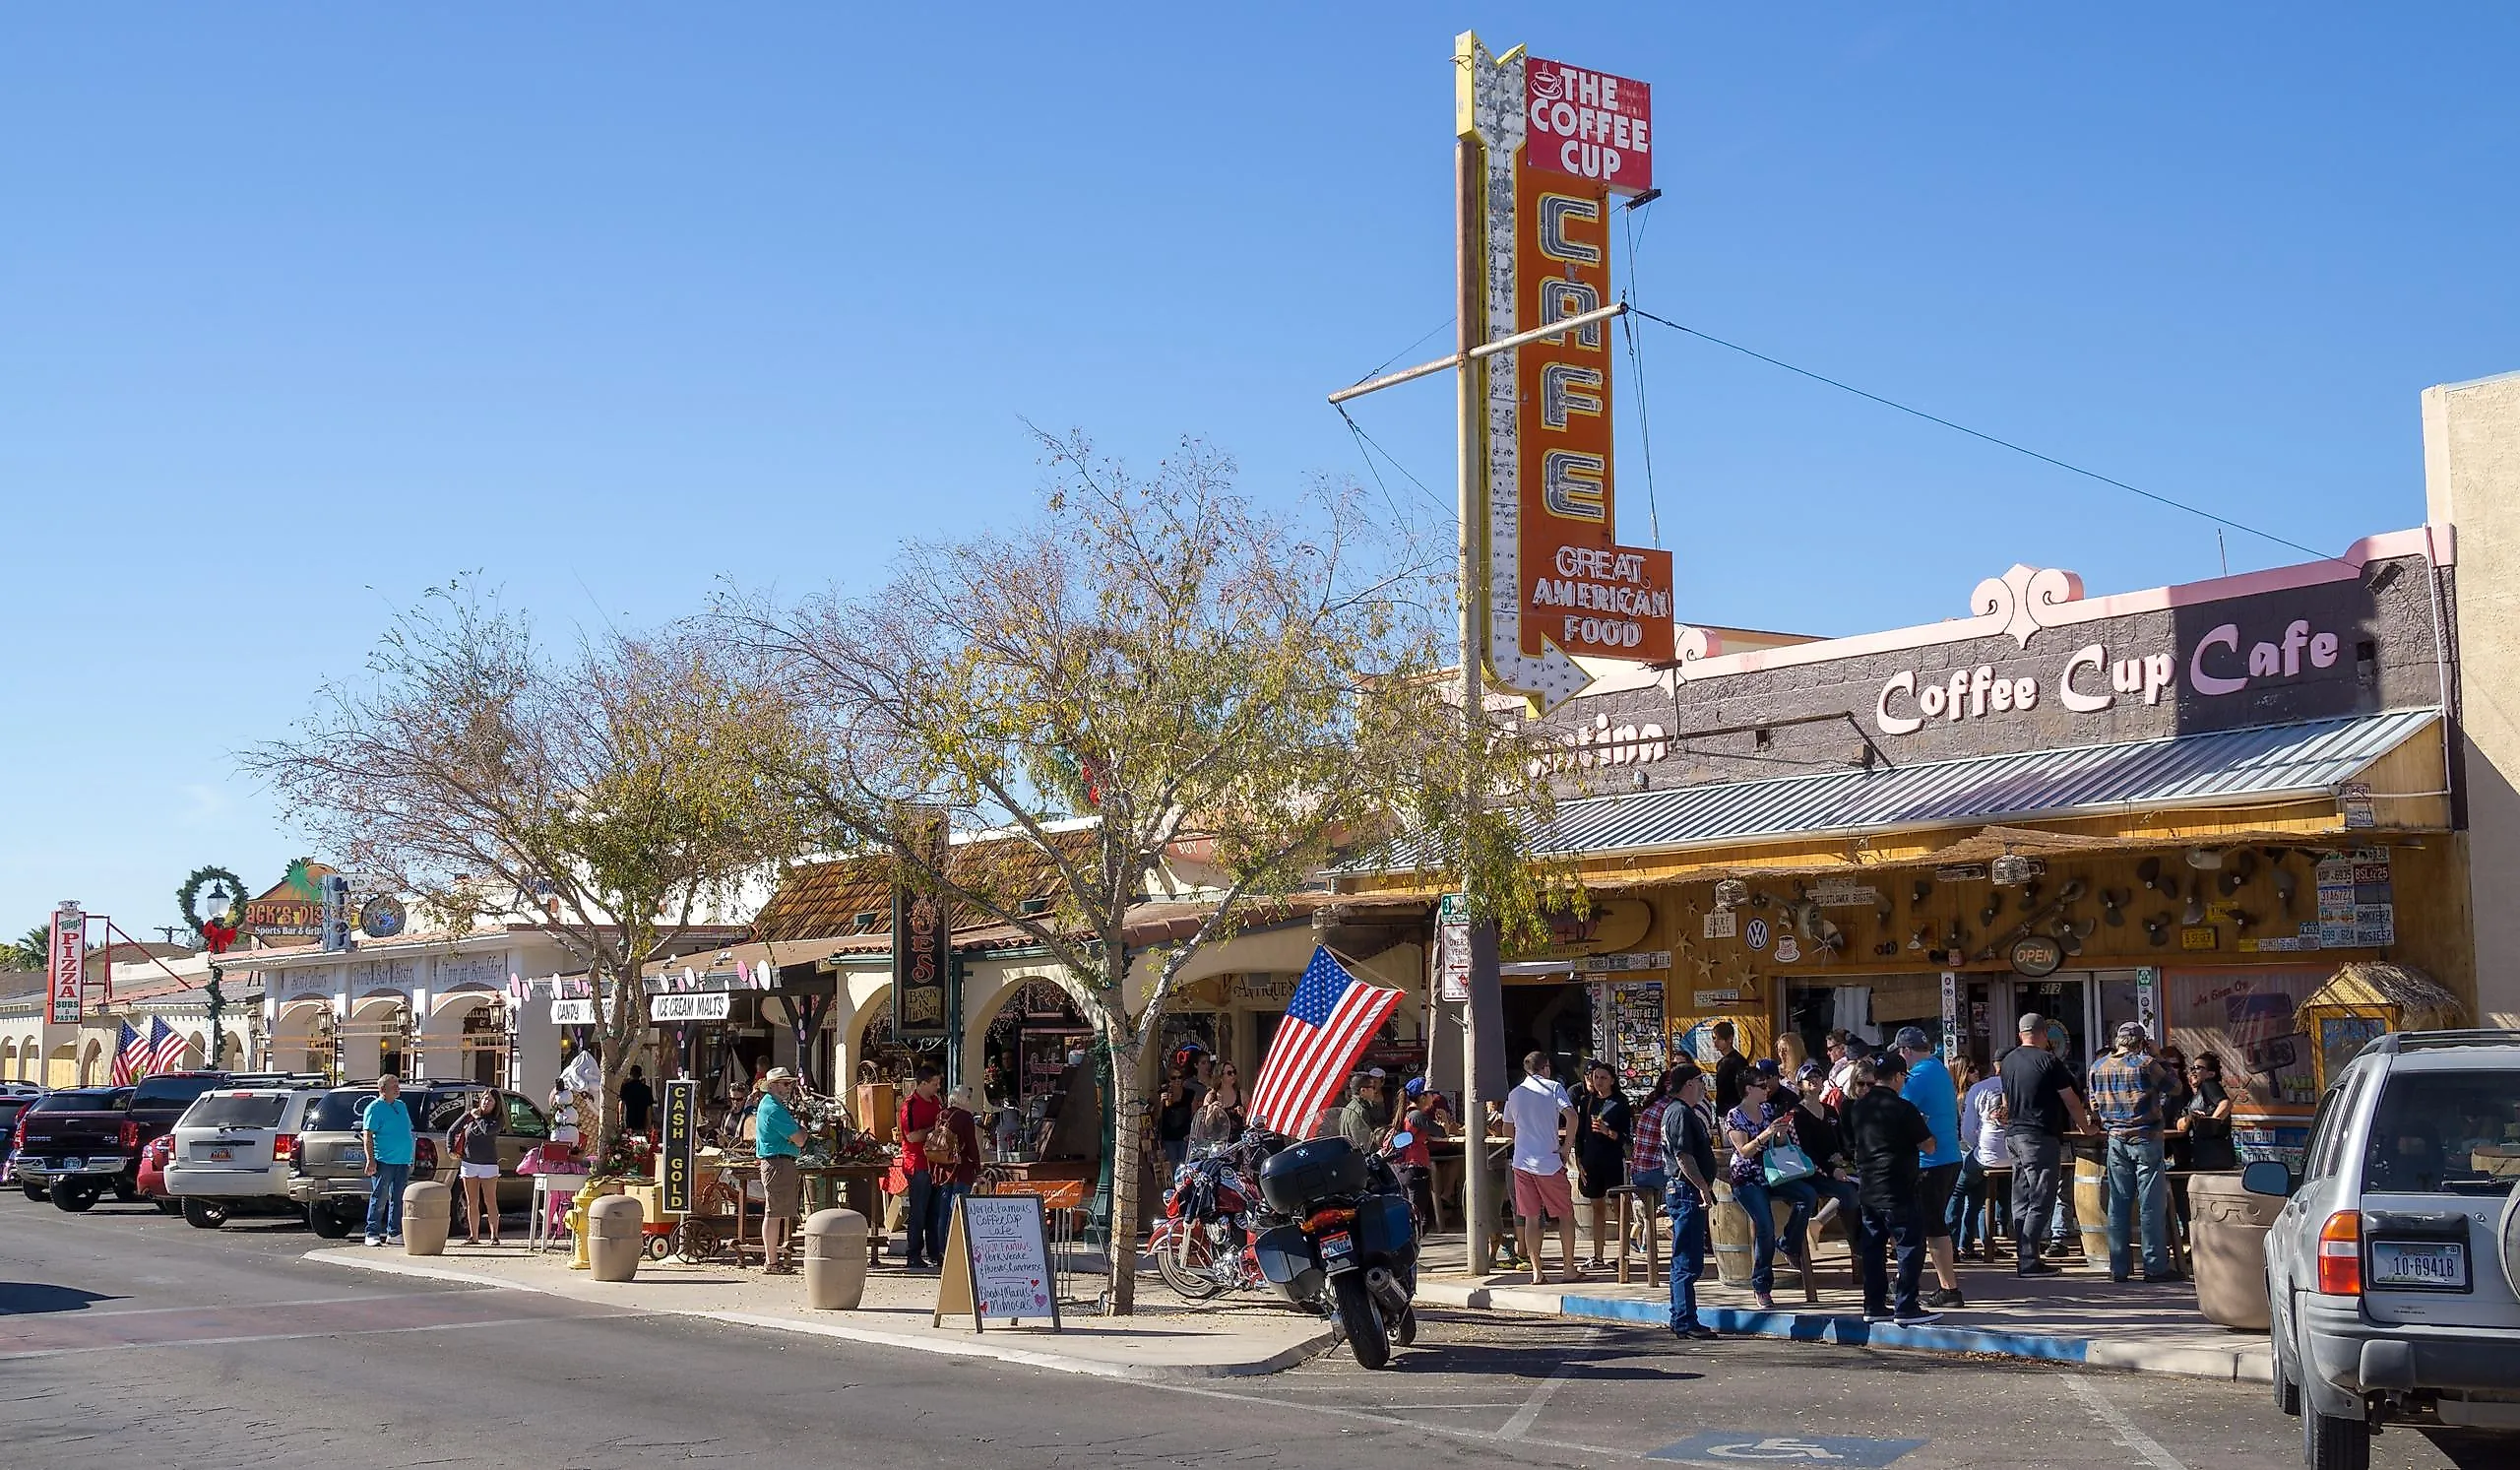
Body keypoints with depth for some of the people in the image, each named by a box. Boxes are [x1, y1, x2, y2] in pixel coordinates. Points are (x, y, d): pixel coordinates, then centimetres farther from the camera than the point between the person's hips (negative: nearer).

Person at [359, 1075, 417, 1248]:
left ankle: (394, 1233, 12)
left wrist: (410, 1159, 20)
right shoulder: (374, 1108, -5)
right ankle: (373, 1234, -1)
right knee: (379, 1199, -5)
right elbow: (367, 1136, -11)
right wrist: (371, 1160, -18)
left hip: (403, 1161, 7)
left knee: (398, 1200, 8)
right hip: (384, 1162, -7)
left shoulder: (400, 1105, 18)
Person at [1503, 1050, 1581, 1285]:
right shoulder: (1553, 1087, -2)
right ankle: (1570, 1268, 8)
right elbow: (1571, 1115, -16)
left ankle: (1537, 1271, 3)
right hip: (1549, 1162, -4)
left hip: (1522, 1162, 4)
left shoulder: (1514, 1094, 11)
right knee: (1566, 1214, 8)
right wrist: (1566, 1147, -7)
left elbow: (1508, 1128, 20)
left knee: (1530, 1217, 6)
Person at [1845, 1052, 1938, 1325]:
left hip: (1868, 1188, 7)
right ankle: (1905, 1308, -4)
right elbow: (1927, 1145, -9)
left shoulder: (1858, 1107, 7)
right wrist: (1923, 1125, 9)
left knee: (1872, 1247, 12)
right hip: (1899, 1190, -7)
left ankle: (1874, 1305, 15)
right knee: (1911, 1248, -1)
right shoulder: (1902, 1108, -14)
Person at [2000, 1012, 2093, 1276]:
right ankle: (2029, 1261, -10)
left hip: (2013, 1135, 7)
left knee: (2021, 1200, 11)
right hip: (2040, 1137, -7)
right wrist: (2085, 1126, 11)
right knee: (2040, 1201, -6)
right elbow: (2071, 1100, -4)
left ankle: (2023, 1258, 12)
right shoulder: (2048, 1061, -9)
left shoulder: (2008, 1061, 11)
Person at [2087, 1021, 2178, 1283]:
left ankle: (2119, 1267, 8)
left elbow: (2094, 1107, 12)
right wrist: (2156, 1056, 8)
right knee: (2151, 1203, 0)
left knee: (2118, 1203, 7)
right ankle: (2155, 1266, 2)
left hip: (2116, 1141, 4)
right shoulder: (2144, 1064, -10)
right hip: (2146, 1139, -4)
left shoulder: (2098, 1067, 5)